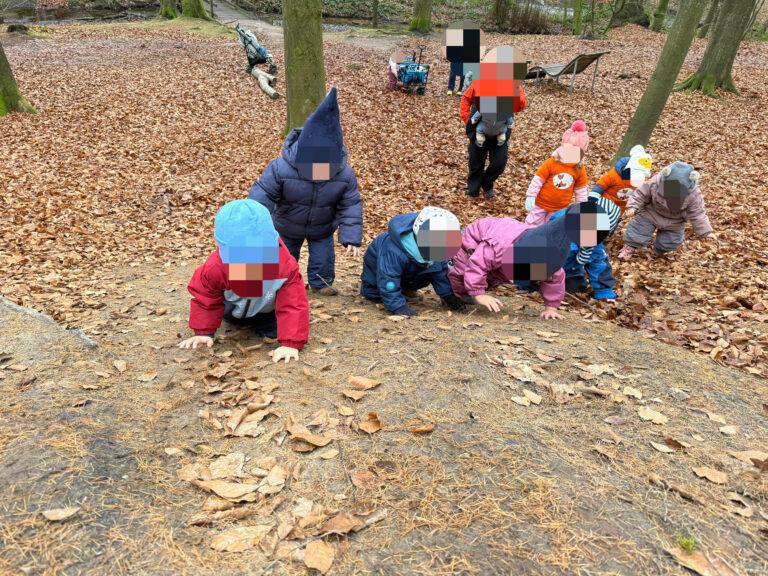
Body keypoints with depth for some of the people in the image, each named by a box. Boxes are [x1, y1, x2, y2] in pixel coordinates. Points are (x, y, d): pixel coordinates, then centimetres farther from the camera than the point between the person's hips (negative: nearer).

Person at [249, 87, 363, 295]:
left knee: (323, 257, 10)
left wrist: (351, 238, -27)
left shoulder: (345, 174, -29)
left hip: (322, 229, 1)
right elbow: (261, 197, -29)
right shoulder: (281, 168, -36)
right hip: (288, 227, -1)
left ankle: (320, 283, 37)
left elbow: (351, 206, -21)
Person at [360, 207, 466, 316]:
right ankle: (365, 284, 19)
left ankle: (406, 288, 13)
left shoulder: (436, 246, -29)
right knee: (375, 295, -12)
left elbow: (441, 270, -15)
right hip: (377, 265, -5)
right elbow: (388, 280, -45)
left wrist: (448, 296, -18)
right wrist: (398, 307, -49)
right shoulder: (394, 252, -50)